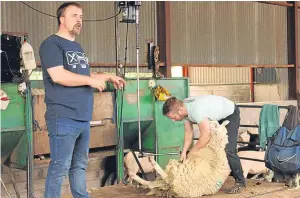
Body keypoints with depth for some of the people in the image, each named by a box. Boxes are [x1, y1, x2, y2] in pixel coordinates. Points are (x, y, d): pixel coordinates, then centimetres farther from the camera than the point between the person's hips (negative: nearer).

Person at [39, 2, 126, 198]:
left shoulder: (77, 47, 19)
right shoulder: (51, 44, -9)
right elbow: (58, 76, -22)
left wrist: (109, 77, 20)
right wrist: (91, 80, -16)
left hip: (83, 118, 9)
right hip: (63, 118, -9)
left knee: (80, 165, 15)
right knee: (60, 167, -4)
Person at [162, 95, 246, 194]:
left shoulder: (196, 109, -39)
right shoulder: (183, 108, -13)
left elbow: (205, 136, -36)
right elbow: (188, 132, -6)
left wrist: (191, 153, -24)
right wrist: (184, 152, -18)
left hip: (230, 114, -9)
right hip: (217, 116, 9)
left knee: (228, 150, -17)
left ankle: (240, 182, -2)